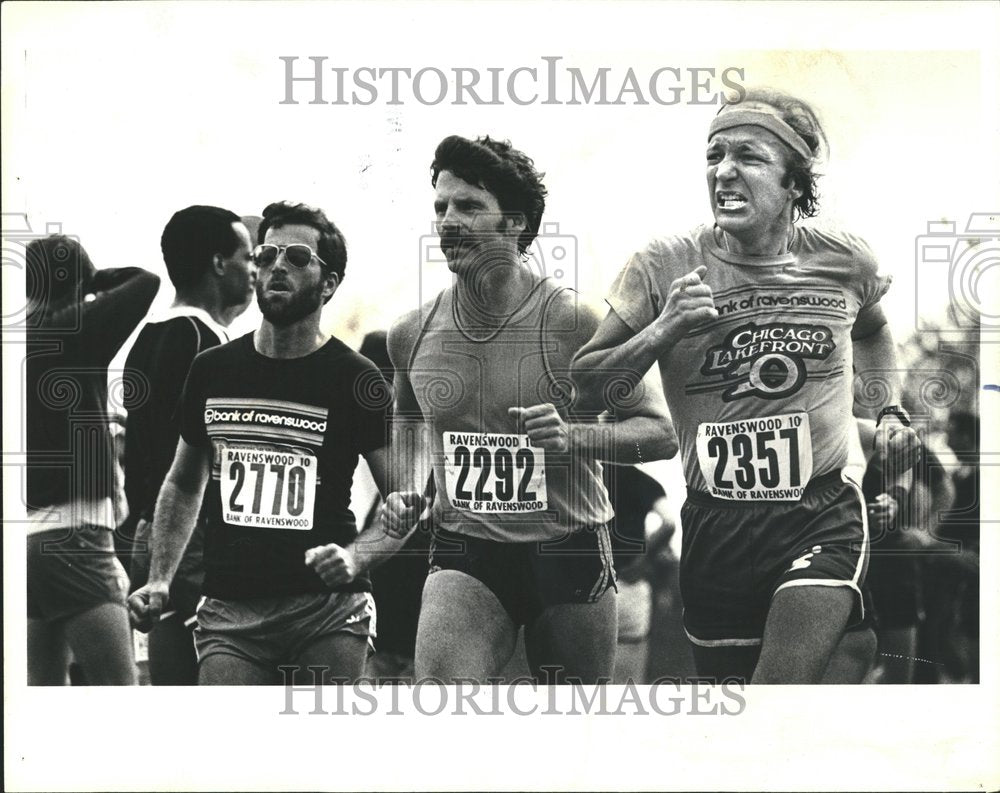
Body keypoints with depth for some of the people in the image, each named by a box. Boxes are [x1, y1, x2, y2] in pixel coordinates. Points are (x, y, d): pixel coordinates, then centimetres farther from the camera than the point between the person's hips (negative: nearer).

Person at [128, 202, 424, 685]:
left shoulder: (355, 381, 1)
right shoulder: (212, 371, 11)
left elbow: (406, 508, 2)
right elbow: (183, 484, 24)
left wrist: (356, 557, -17)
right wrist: (160, 580, 12)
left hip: (328, 614, -2)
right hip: (228, 612, 2)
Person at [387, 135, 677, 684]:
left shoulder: (572, 322, -12)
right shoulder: (410, 335, 0)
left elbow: (660, 432, -8)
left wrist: (572, 436, -25)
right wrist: (409, 491, 6)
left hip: (570, 555, -2)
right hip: (464, 556, 2)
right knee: (437, 684, -25)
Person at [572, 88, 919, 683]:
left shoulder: (844, 261, 1)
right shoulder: (665, 266, -4)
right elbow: (584, 386, -4)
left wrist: (891, 410, 14)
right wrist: (661, 331, -18)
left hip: (825, 516, -1)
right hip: (716, 525, 1)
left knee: (784, 685, -22)